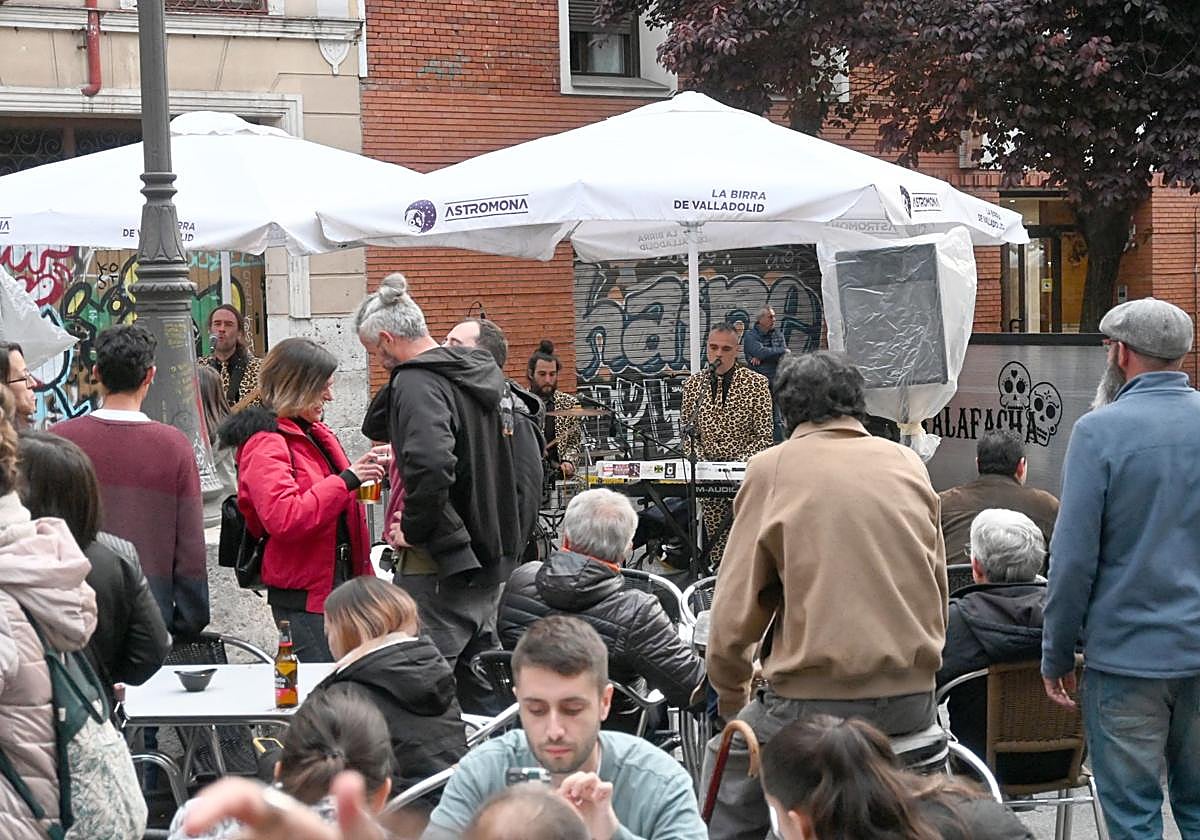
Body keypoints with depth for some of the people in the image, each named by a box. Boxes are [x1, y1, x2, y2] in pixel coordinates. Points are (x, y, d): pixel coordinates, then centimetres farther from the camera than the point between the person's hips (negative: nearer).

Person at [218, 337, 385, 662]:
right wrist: (347, 479, -25)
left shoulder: (315, 433, 16)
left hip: (342, 582, 9)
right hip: (304, 598, -9)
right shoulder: (264, 445, -13)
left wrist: (368, 469, 15)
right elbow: (284, 519, -28)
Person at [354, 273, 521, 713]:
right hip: (489, 561, 9)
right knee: (480, 689, 16)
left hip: (438, 567, -9)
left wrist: (412, 530, -18)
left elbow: (430, 466, -32)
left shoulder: (417, 383, -16)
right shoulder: (479, 374, 12)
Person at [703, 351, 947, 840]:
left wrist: (731, 696, 11)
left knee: (727, 759, 20)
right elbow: (937, 586, 15)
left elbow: (735, 609, -4)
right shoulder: (909, 464, 9)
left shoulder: (772, 469, -2)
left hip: (816, 701, -4)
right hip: (913, 699, 4)